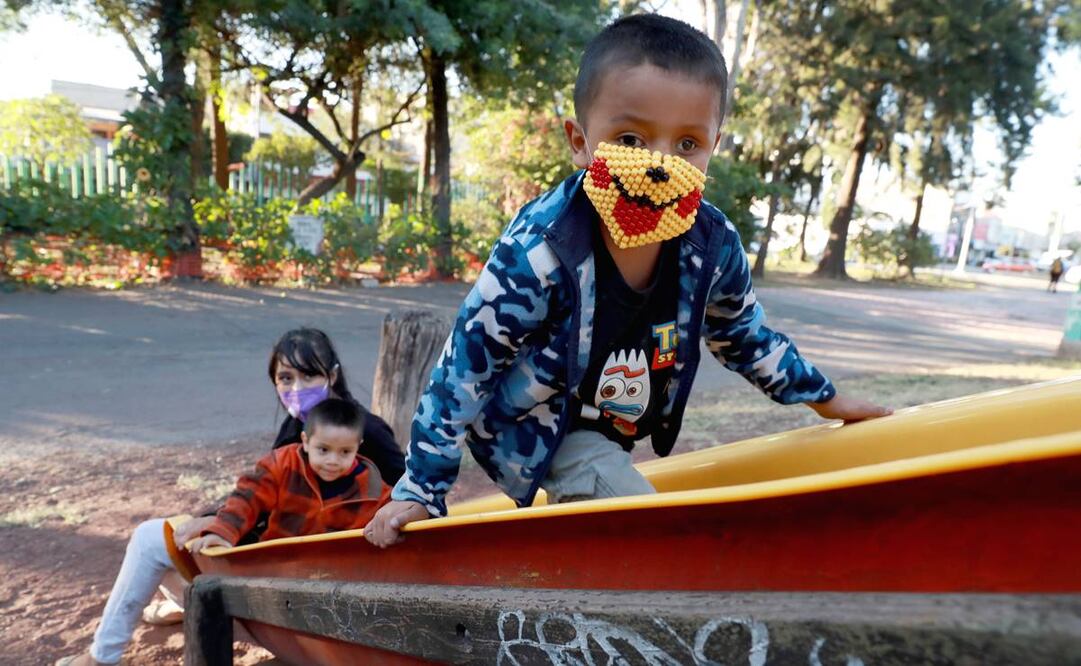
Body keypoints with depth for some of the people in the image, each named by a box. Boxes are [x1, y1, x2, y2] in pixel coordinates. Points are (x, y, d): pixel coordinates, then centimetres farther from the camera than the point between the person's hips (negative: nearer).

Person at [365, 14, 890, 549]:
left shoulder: (713, 244, -18)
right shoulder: (539, 251, -34)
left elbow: (742, 335, 4)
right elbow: (464, 363, -25)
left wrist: (824, 398, 15)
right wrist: (420, 491, -20)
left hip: (613, 426, 6)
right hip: (533, 427, -6)